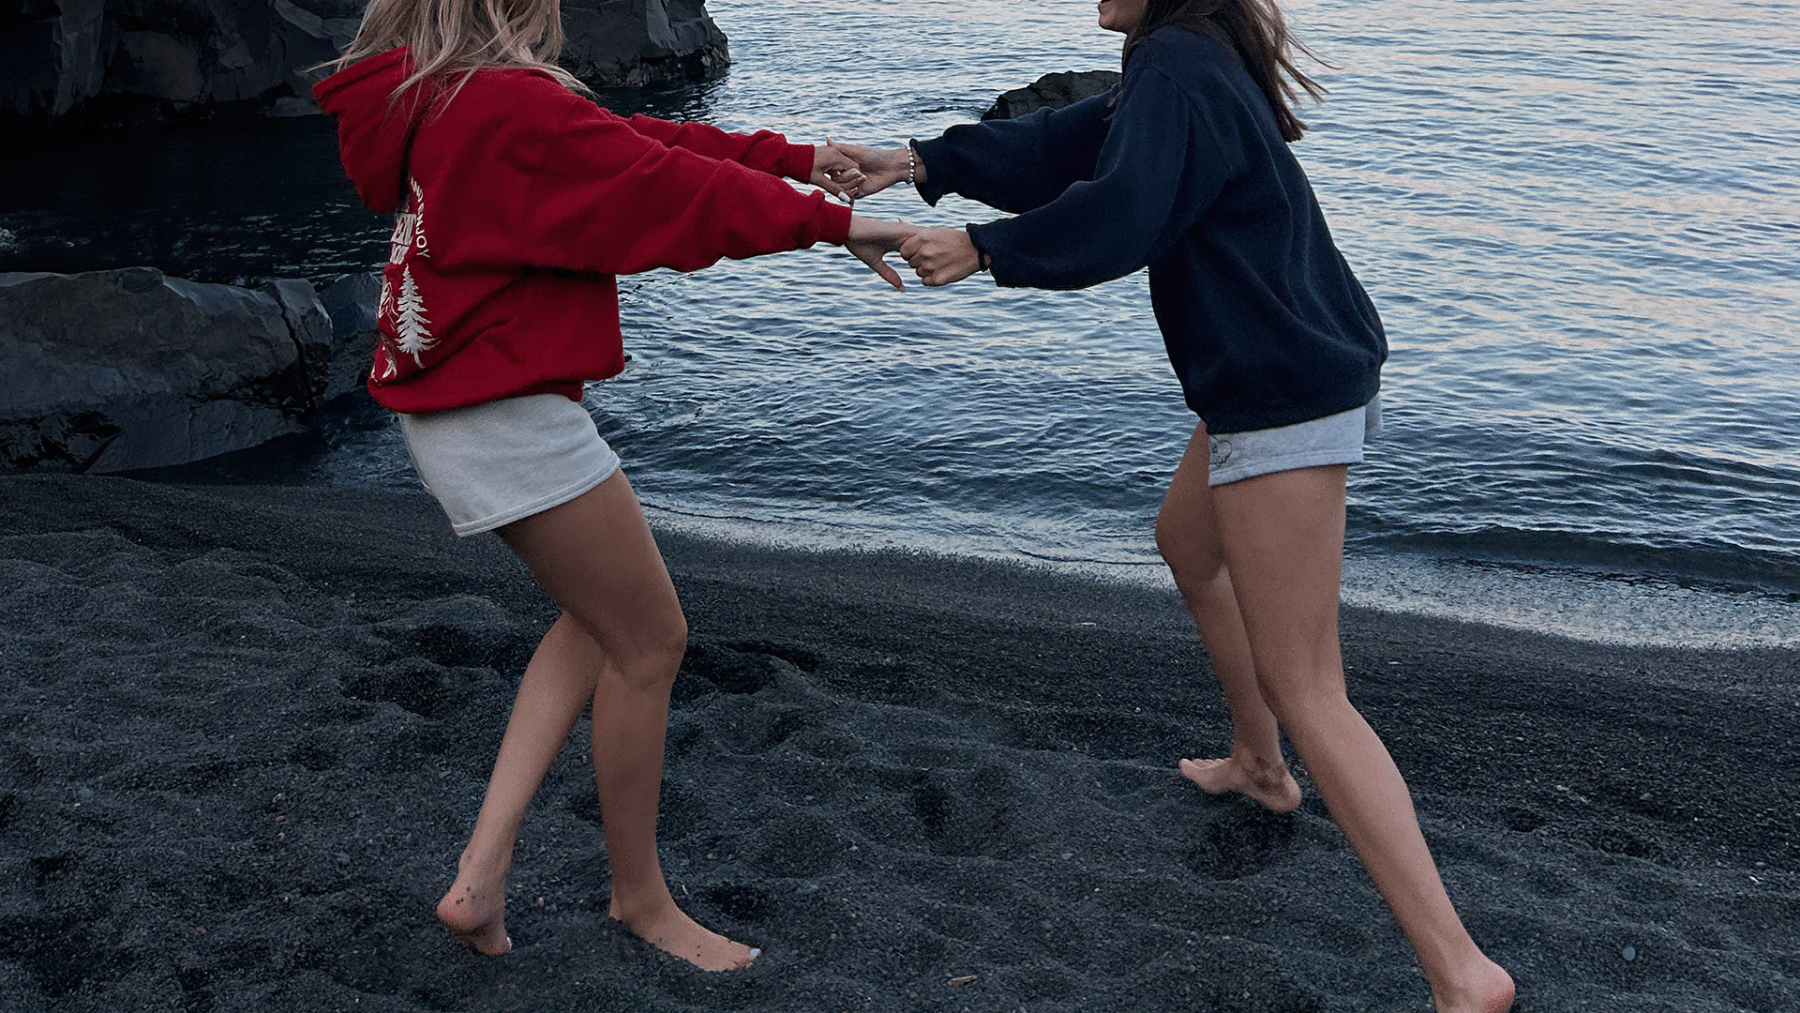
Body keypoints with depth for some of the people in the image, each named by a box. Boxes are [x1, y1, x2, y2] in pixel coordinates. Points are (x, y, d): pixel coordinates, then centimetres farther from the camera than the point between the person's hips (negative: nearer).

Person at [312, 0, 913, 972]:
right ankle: (640, 898, 21)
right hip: (510, 418, -11)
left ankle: (481, 873, 15)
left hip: (450, 408, 11)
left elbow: (629, 143, 13)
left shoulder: (434, 97, 11)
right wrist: (831, 223, -6)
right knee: (649, 642, 3)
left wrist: (792, 156, 16)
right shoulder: (509, 104, -20)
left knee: (600, 619, 20)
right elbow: (666, 185, -17)